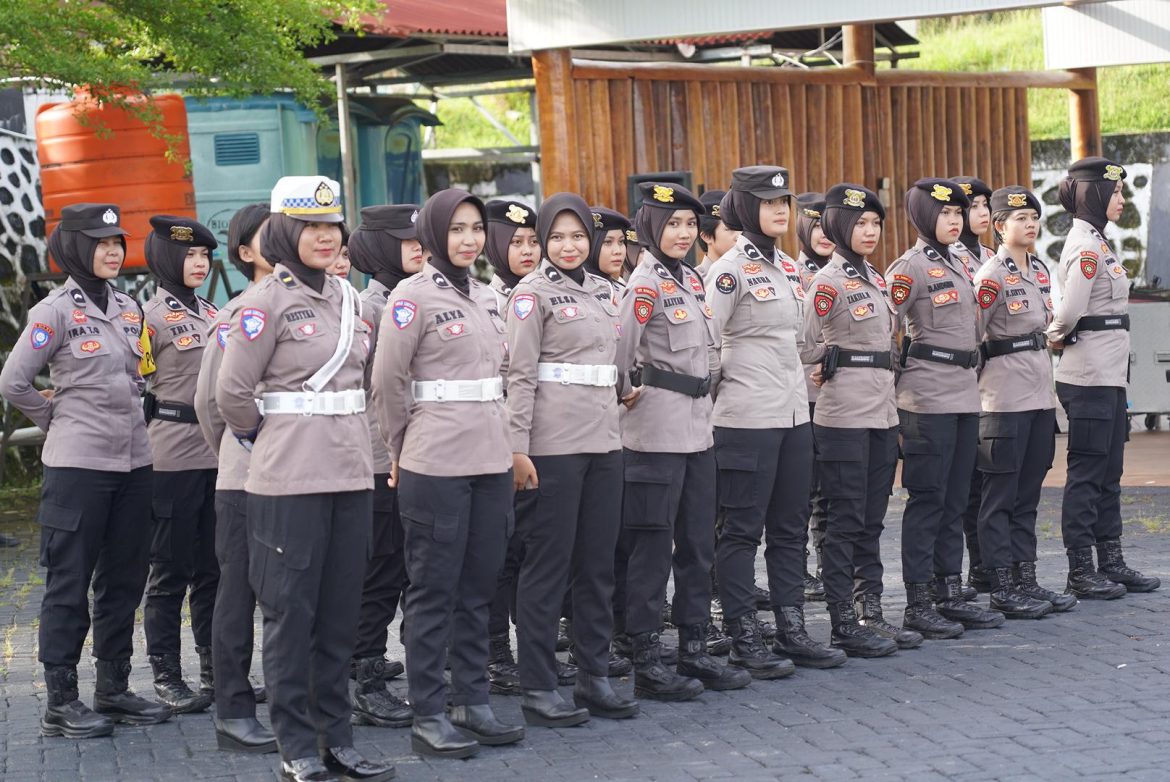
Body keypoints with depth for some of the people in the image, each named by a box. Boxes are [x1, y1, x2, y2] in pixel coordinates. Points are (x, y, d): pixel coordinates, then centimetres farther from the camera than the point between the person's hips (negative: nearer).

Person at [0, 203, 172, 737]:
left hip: (133, 460, 7)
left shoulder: (129, 308, 12)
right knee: (69, 583, -1)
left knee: (124, 579, 11)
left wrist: (127, 418, 14)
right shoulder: (55, 311, -8)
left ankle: (114, 691, 20)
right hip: (78, 463, -7)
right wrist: (57, 419, 0)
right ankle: (61, 702, 5)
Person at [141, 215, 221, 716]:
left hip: (219, 452, 6)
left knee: (213, 567, 11)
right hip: (174, 457, -6)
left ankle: (216, 670, 18)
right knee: (171, 570, 1)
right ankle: (166, 676, 8)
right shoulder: (152, 316, -6)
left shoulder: (212, 313, 14)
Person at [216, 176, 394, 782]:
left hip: (349, 471, 6)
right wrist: (267, 438, 5)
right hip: (290, 478, -6)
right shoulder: (267, 301, -7)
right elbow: (232, 392, -8)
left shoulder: (347, 297, 13)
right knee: (291, 611, 0)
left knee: (341, 609, 9)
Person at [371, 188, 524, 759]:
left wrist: (502, 438, 16)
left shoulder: (486, 298, 14)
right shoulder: (414, 296, -7)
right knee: (434, 589, -1)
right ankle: (428, 716, 5)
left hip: (491, 460, 6)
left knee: (478, 587, 10)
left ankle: (472, 701, 19)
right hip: (435, 466, -6)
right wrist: (402, 447, 1)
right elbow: (387, 380, -7)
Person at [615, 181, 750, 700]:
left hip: (697, 428, 8)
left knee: (698, 543, 11)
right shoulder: (646, 284, -12)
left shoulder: (691, 279, 14)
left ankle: (694, 652, 19)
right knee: (652, 546, -3)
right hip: (658, 431, -8)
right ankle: (646, 663, 2)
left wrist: (707, 388, 16)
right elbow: (619, 354, -16)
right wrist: (626, 395, -3)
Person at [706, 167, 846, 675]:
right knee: (742, 531, -1)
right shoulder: (730, 270, -10)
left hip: (793, 414, 8)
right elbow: (705, 341, -14)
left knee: (789, 528, 11)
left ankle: (792, 632, 17)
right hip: (747, 419, -8)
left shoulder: (787, 267, 14)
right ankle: (744, 642, 4)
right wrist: (726, 383, -6)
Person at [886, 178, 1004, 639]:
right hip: (929, 398, -8)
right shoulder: (910, 267, -11)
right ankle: (917, 605, 0)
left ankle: (950, 595, 16)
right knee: (927, 499, -4)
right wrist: (903, 370, -6)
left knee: (955, 499, 10)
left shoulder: (958, 264, 15)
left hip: (964, 393, 8)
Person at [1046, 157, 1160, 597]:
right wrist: (1056, 338, -3)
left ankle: (1111, 563, 19)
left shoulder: (1096, 243, 16)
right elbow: (1070, 311, -21)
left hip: (1109, 376, 10)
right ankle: (1080, 572, 1)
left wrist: (1058, 337, 2)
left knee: (1109, 473, 13)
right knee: (1086, 472, -4)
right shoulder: (1087, 248, -15)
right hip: (1089, 377, -10)